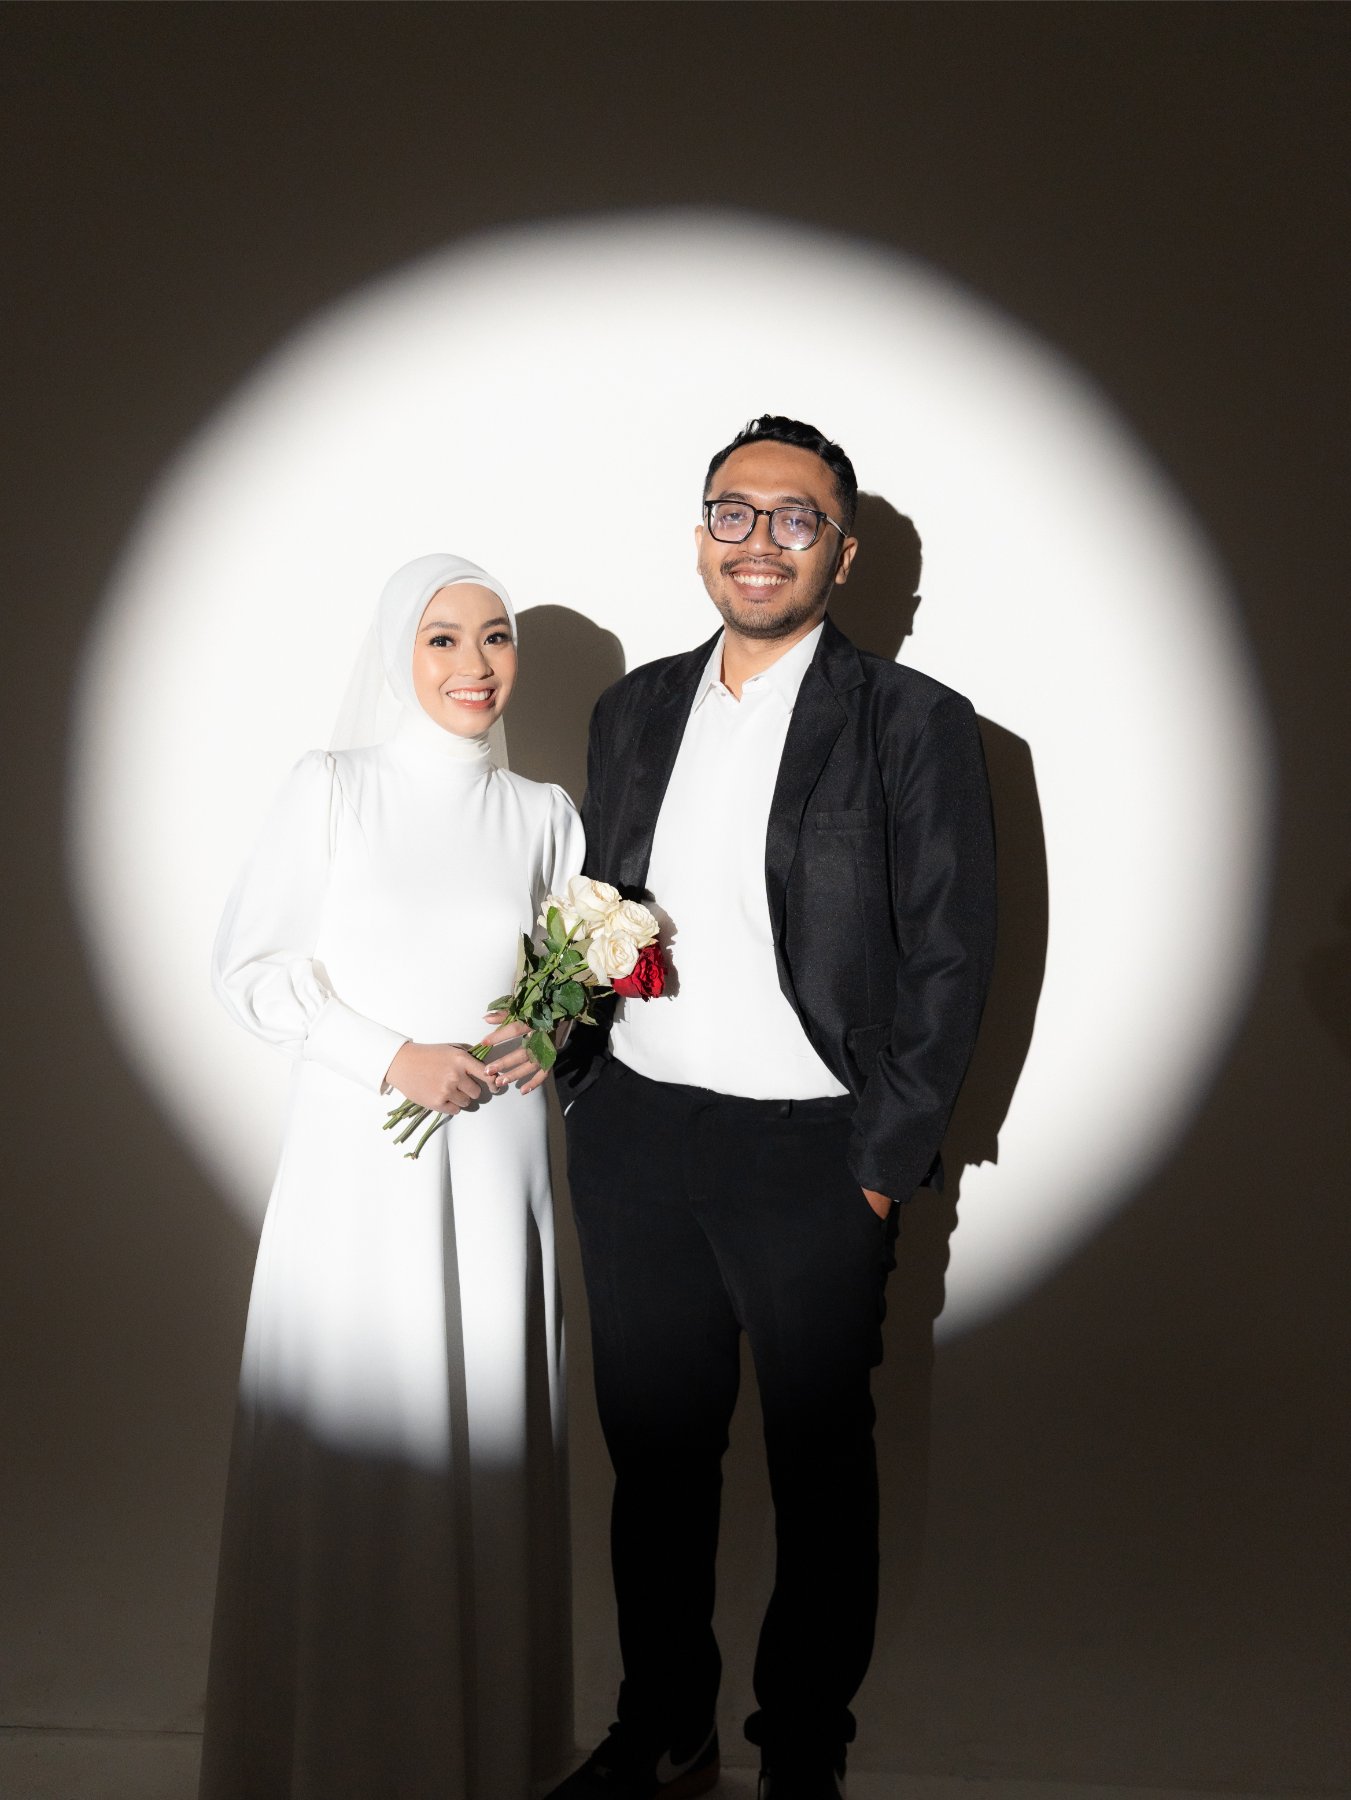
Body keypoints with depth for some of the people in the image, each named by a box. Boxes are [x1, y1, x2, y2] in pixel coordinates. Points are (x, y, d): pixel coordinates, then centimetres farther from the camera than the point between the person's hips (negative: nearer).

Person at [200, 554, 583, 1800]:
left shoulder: (544, 814, 8)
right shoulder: (331, 790, 0)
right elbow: (252, 970, -2)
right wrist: (391, 1059, -13)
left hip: (497, 1152, 2)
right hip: (359, 1152, -2)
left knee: (487, 1433, 6)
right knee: (351, 1435, 2)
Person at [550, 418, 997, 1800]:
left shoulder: (915, 725, -5)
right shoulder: (634, 711, 10)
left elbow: (950, 957, -6)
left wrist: (886, 1158, -10)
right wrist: (580, 1083, 5)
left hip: (811, 1154, -4)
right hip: (632, 1140, 5)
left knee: (820, 1470, 11)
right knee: (653, 1450, 16)